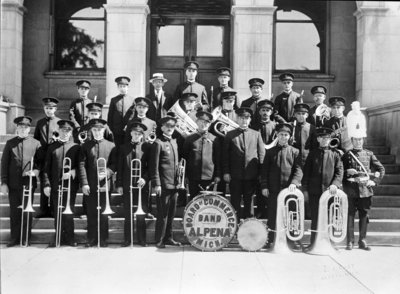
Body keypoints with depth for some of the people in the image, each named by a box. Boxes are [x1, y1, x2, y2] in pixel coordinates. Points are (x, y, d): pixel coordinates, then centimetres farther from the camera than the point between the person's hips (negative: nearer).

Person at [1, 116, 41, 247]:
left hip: (28, 183, -1)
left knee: (27, 211, 3)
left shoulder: (35, 143, 5)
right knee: (14, 212, 6)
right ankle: (14, 238, 16)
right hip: (13, 184, 1)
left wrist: (36, 171, -14)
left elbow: (41, 162, 6)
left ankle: (26, 238, 13)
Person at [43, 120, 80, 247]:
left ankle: (69, 238, 9)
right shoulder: (52, 147, 10)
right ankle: (59, 237, 13)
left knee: (69, 212, -1)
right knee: (57, 213, 4)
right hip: (55, 184, 1)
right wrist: (46, 184, -2)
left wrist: (73, 172, -16)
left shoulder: (76, 147, 7)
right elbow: (47, 167, 7)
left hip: (70, 184, -1)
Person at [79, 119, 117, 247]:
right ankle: (91, 239, 13)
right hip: (90, 185, 1)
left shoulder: (111, 146, 8)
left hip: (104, 184, 0)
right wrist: (84, 183, -7)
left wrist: (106, 173, -16)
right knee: (91, 213, 5)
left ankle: (103, 239, 12)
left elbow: (114, 165, 3)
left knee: (103, 213, 3)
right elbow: (82, 165, 2)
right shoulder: (86, 145, 8)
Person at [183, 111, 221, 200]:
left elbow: (218, 159, 5)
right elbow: (184, 156, 10)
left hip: (209, 178, -1)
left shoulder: (214, 139, 5)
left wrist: (217, 175, 0)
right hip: (193, 178, 1)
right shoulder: (189, 139, 6)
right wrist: (184, 175, 6)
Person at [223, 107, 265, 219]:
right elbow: (225, 155, 4)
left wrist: (260, 172, 2)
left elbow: (262, 154, 8)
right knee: (235, 201, 4)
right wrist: (226, 172, -3)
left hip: (251, 175, 1)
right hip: (235, 175, -1)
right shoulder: (230, 135, 6)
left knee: (249, 200, 7)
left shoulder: (256, 134, 9)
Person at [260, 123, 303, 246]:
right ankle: (270, 240, 11)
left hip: (288, 190, -1)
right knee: (272, 216, 4)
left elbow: (298, 170, -1)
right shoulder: (270, 152, 9)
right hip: (273, 190, 1)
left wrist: (294, 183, -17)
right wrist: (264, 186, -2)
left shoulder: (294, 152, 7)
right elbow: (264, 170, 7)